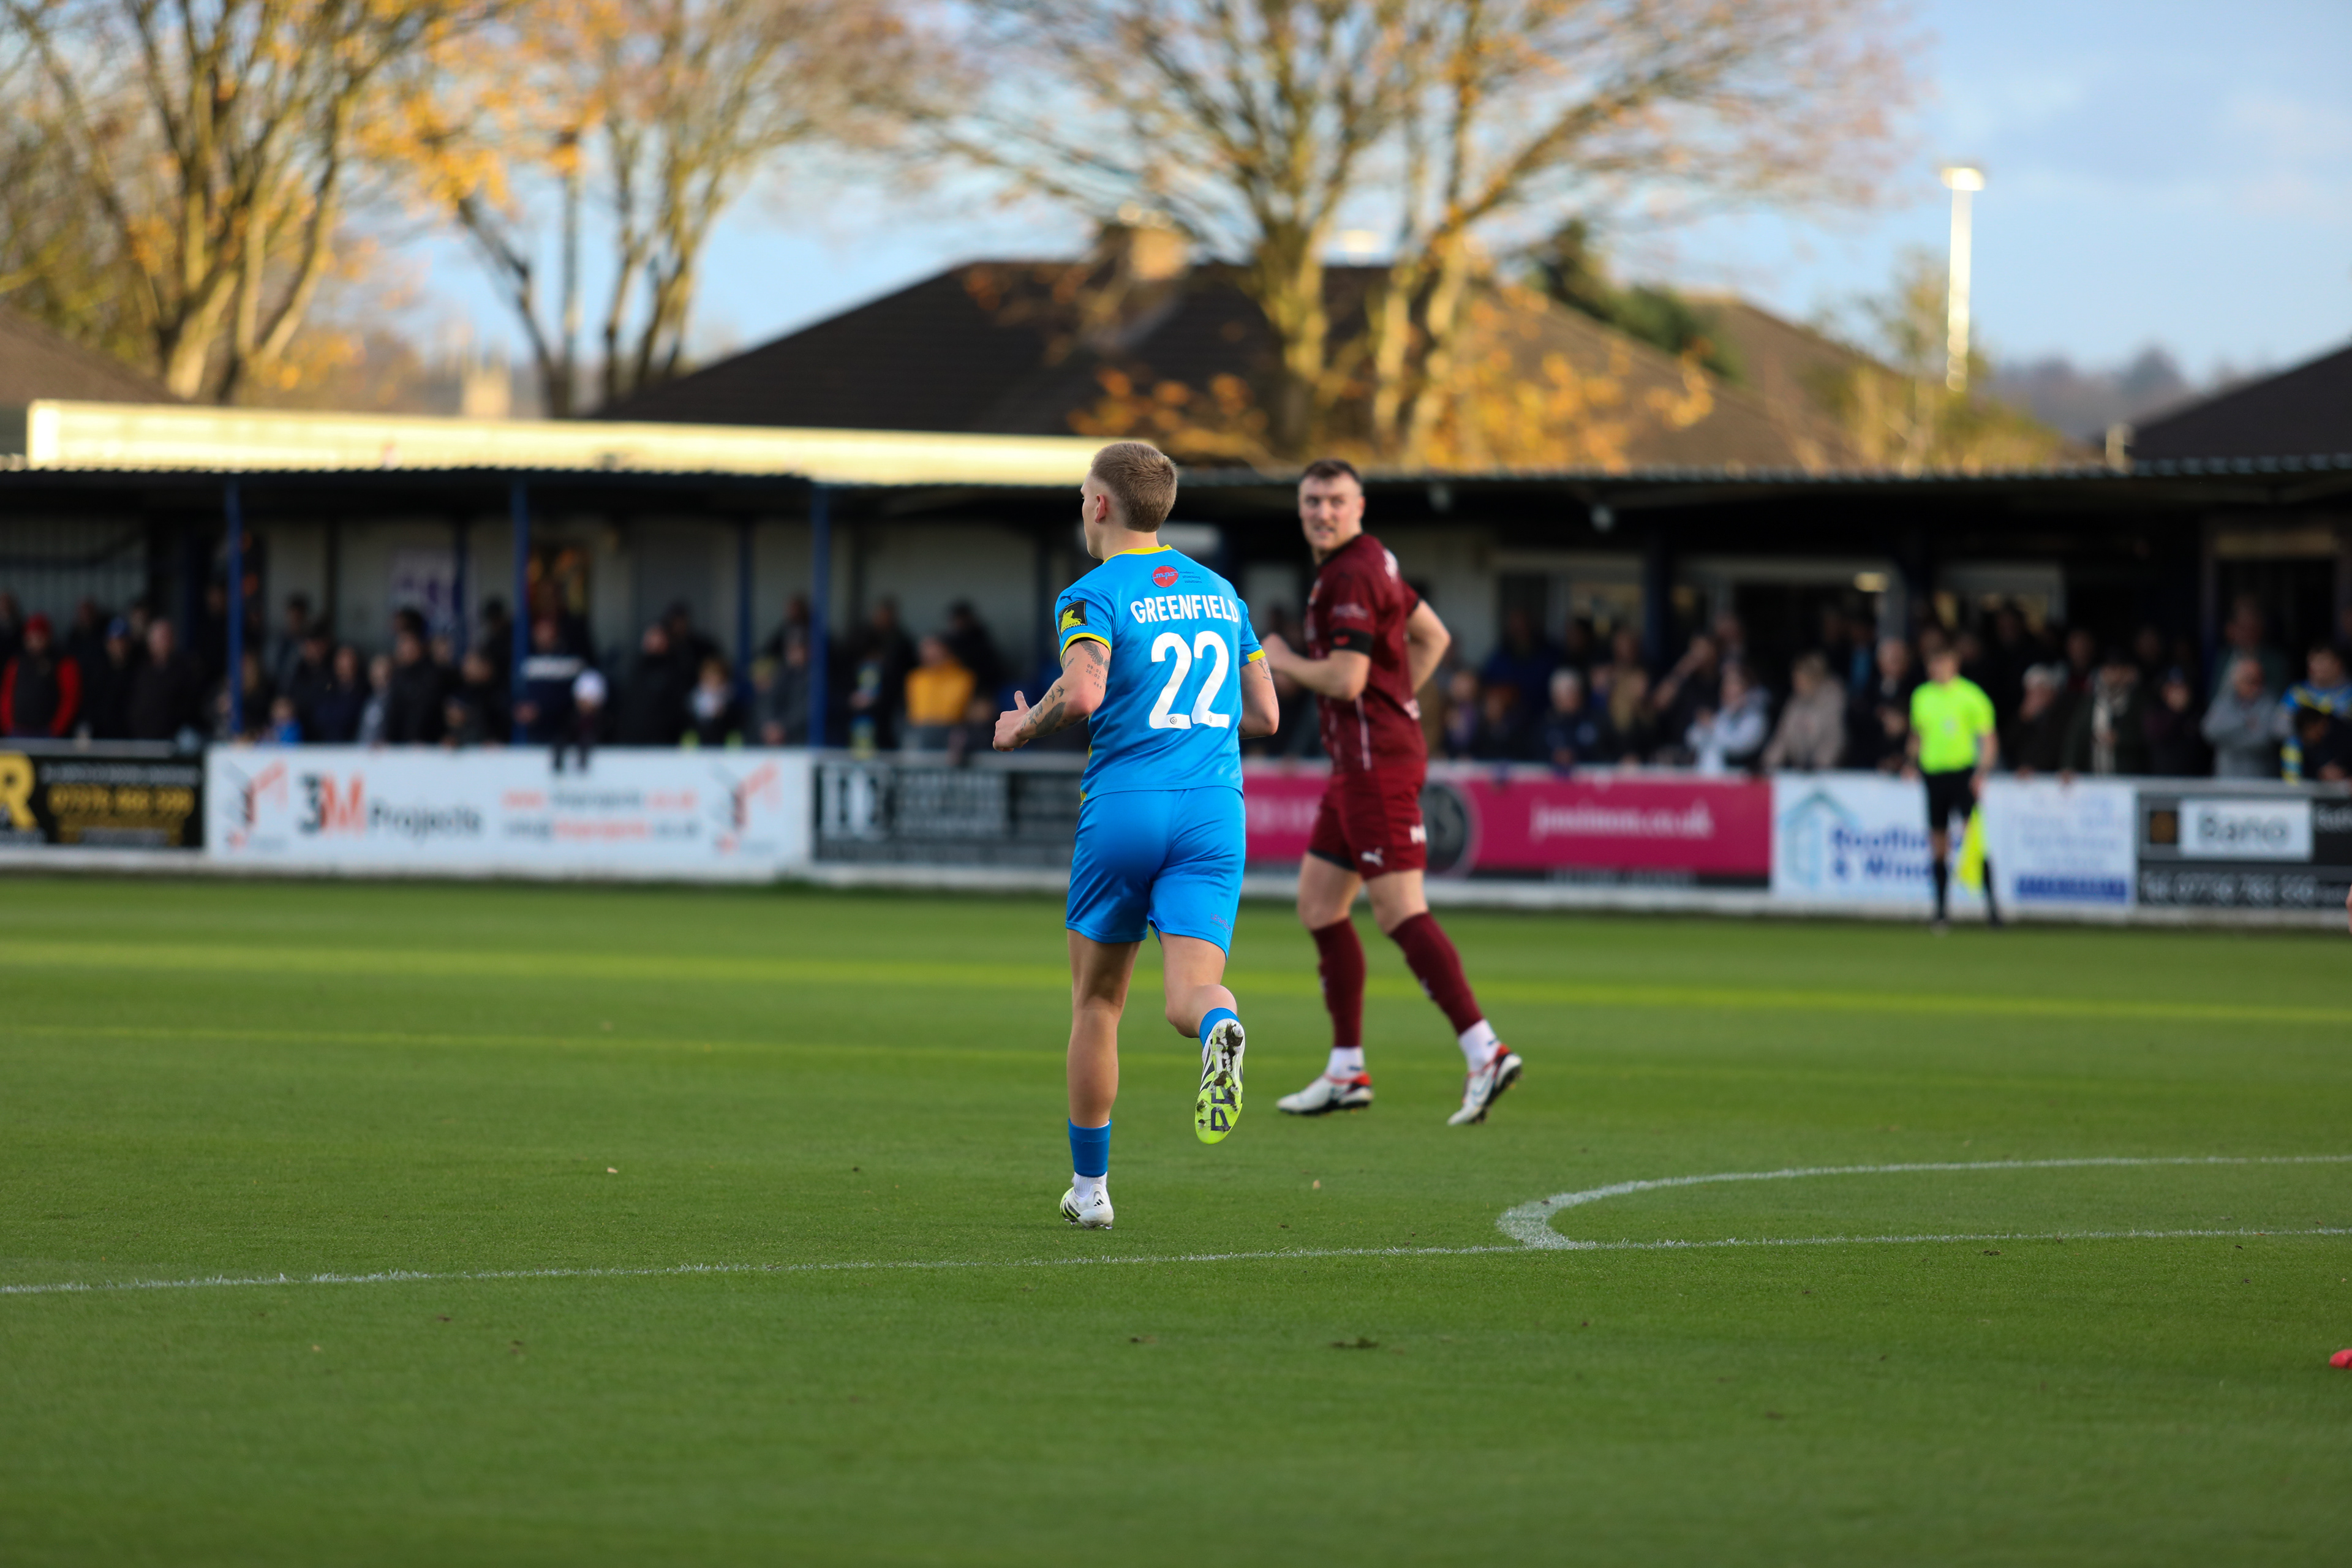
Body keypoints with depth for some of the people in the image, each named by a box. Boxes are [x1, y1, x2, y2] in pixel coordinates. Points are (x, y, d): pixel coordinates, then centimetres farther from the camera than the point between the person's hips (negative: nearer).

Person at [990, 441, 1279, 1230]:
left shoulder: (1093, 595, -2)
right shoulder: (1220, 592, 16)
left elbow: (1082, 691, -21)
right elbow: (1263, 714, 17)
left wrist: (1024, 728, -1)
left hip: (1123, 806, -3)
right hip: (1215, 810, 3)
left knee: (1097, 1002, 13)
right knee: (1191, 994, -7)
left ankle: (1089, 1185, 19)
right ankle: (1220, 1028, -45)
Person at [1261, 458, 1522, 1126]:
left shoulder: (1351, 576, -14)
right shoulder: (1371, 563, 17)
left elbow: (1345, 679, -22)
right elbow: (1433, 635, 28)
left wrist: (1281, 660, -5)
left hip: (1376, 762, -10)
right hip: (1358, 762, 10)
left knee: (1401, 913, -14)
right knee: (1318, 906, 12)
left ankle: (1485, 1052, -18)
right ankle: (1347, 1073, 15)